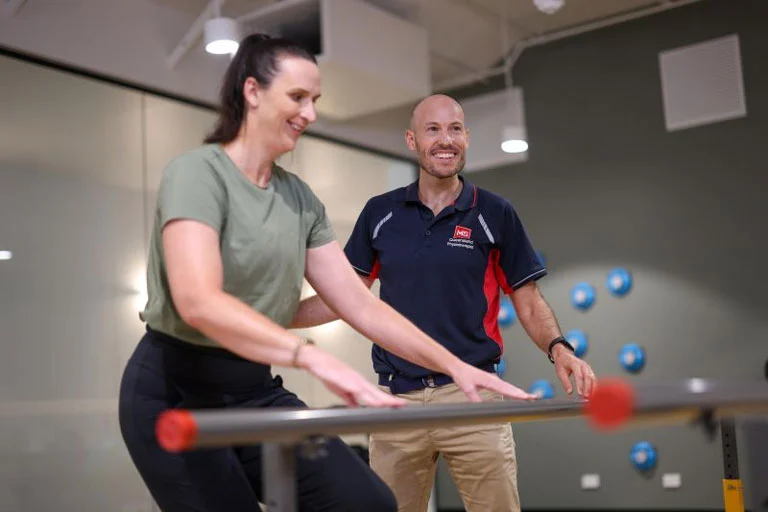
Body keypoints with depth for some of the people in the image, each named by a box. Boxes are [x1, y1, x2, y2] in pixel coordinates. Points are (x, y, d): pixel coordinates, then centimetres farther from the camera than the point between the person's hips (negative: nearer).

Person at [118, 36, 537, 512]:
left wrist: (456, 366, 0)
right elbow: (198, 302, -29)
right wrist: (312, 356, -41)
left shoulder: (300, 197, 8)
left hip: (256, 390, 6)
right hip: (177, 392, -6)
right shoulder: (197, 172, -12)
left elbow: (360, 304, 8)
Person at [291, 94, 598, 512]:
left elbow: (529, 304, 5)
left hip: (473, 395, -1)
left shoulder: (495, 214, 4)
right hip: (396, 398, 2)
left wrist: (558, 349, -15)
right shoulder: (380, 214, 8)